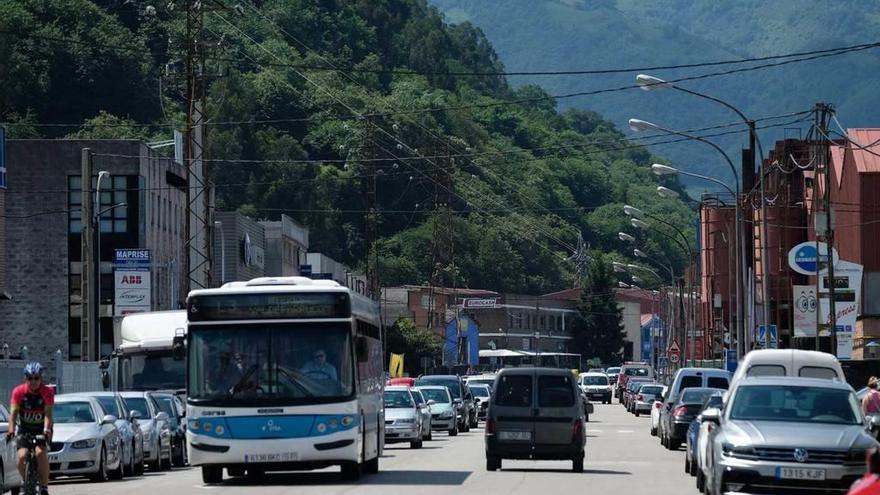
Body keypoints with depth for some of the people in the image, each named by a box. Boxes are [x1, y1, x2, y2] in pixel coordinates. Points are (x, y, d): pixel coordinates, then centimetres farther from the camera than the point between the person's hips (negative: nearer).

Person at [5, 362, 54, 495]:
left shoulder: (47, 392, -15)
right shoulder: (19, 391, -13)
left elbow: (48, 413, -24)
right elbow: (13, 412, -19)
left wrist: (47, 429, -41)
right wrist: (11, 429, -36)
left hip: (41, 429, -1)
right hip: (24, 429, 1)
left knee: (41, 453, -27)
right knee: (22, 456, -19)